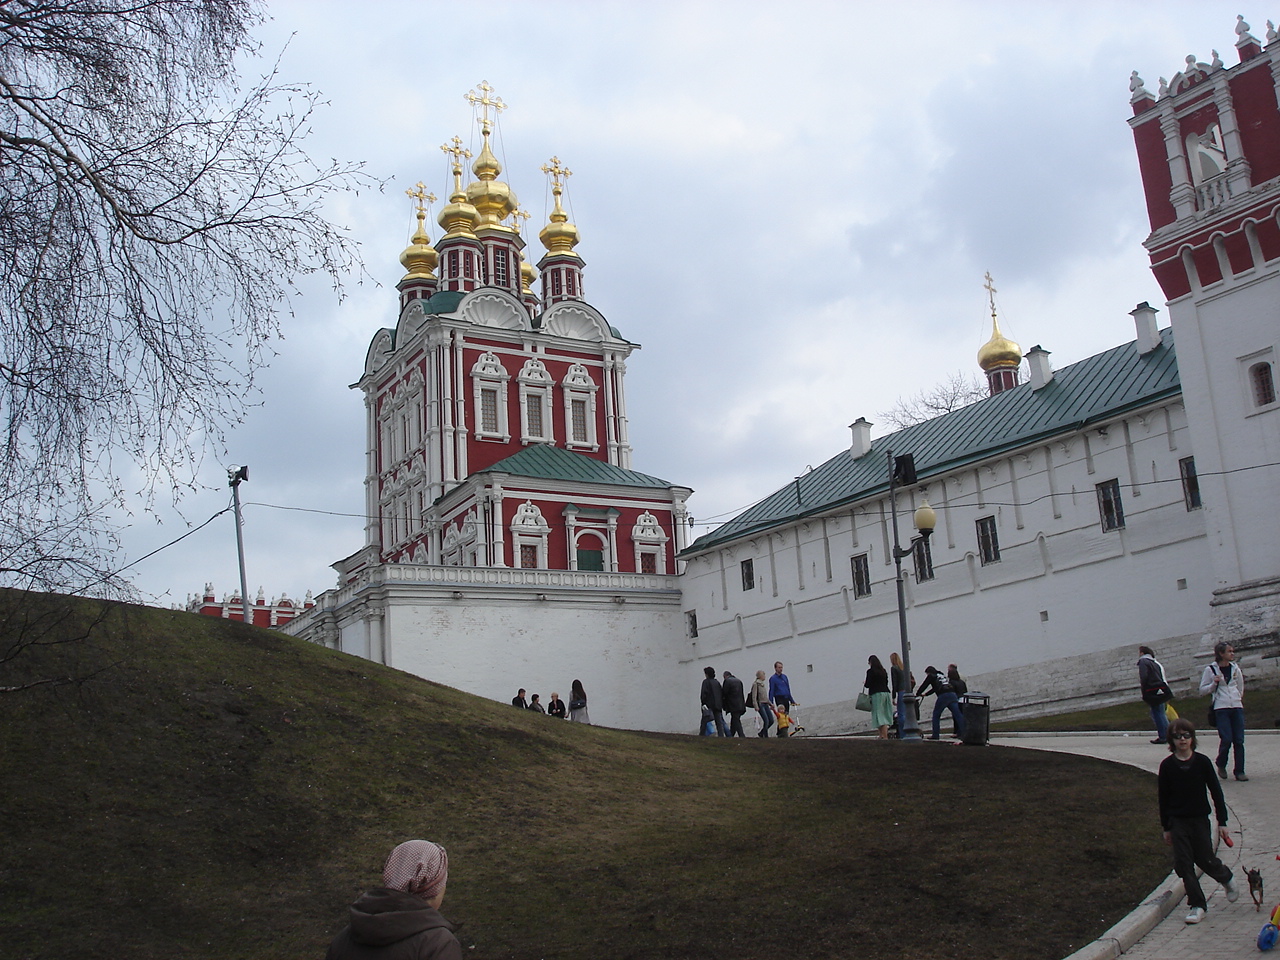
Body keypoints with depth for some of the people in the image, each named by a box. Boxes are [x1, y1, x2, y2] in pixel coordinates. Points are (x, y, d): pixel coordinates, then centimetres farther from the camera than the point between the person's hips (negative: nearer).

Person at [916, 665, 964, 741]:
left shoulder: (931, 676, 13)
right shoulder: (943, 675, 32)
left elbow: (923, 686, 16)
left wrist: (917, 694, 30)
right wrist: (925, 694, 47)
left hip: (943, 696, -6)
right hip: (952, 694, 6)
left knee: (936, 715, 3)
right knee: (957, 714, 3)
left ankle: (935, 735, 0)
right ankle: (963, 732, -3)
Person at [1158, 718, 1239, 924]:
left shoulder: (1202, 761, -5)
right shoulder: (1167, 765, -3)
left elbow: (1216, 791, 0)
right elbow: (1163, 797, 3)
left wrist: (1222, 822, -1)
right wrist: (1166, 827, 5)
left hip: (1200, 819, -1)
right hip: (1178, 822, 1)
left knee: (1205, 859, 4)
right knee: (1183, 864, -2)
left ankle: (1227, 878, 37)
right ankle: (1196, 905, 8)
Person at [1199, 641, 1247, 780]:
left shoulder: (1235, 668, 9)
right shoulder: (1210, 670, -2)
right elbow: (1202, 689, 2)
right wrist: (1214, 684, -13)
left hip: (1237, 706, 4)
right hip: (1221, 708, -4)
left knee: (1239, 740, -1)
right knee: (1226, 739, -10)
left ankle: (1239, 771, 6)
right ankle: (1221, 766, 14)